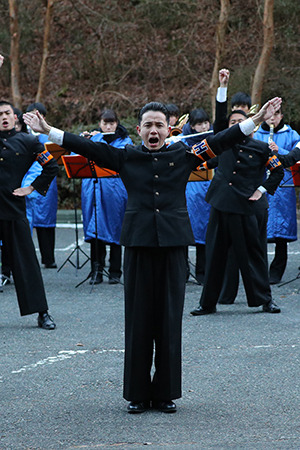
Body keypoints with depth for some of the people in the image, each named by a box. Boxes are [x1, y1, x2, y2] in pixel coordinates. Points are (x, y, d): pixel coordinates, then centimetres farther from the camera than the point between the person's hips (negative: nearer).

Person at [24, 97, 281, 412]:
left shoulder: (183, 155, 8)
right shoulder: (126, 157, 7)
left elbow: (220, 142, 7)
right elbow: (88, 148, 5)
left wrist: (256, 120, 1)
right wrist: (48, 131, -1)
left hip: (173, 243, 0)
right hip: (139, 243, 0)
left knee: (169, 318, 4)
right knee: (138, 318, 3)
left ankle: (166, 393, 12)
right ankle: (138, 394, 11)